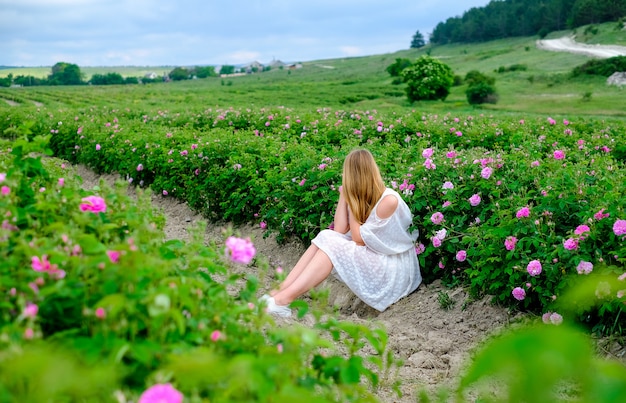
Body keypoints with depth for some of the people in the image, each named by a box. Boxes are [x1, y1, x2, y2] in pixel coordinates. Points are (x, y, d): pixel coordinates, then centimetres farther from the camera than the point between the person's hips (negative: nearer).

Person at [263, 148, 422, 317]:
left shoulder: (389, 200, -19)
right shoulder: (362, 197, 5)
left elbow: (359, 239, -15)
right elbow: (340, 231, -4)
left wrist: (352, 201, -11)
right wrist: (344, 196, -5)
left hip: (396, 269, -7)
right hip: (371, 260, 7)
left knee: (332, 244, -22)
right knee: (326, 236, -12)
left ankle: (285, 299, -29)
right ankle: (280, 291, -21)